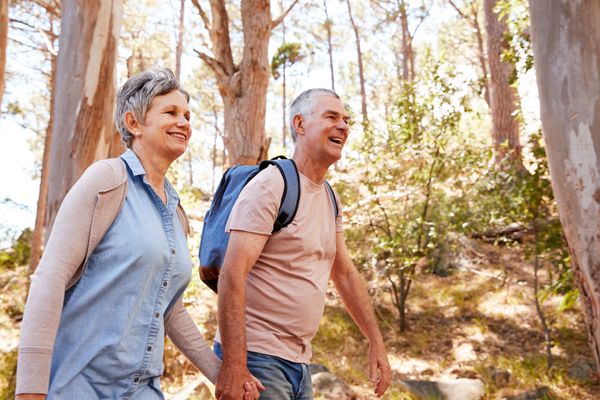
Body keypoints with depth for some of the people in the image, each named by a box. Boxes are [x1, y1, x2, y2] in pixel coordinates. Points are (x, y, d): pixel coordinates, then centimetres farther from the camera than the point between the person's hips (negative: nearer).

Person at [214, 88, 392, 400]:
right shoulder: (270, 186, -15)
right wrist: (233, 366, -27)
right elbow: (232, 274, -22)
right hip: (257, 357, -8)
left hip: (299, 362, 8)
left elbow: (345, 274, 17)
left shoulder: (329, 197, 10)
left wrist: (375, 341, 13)